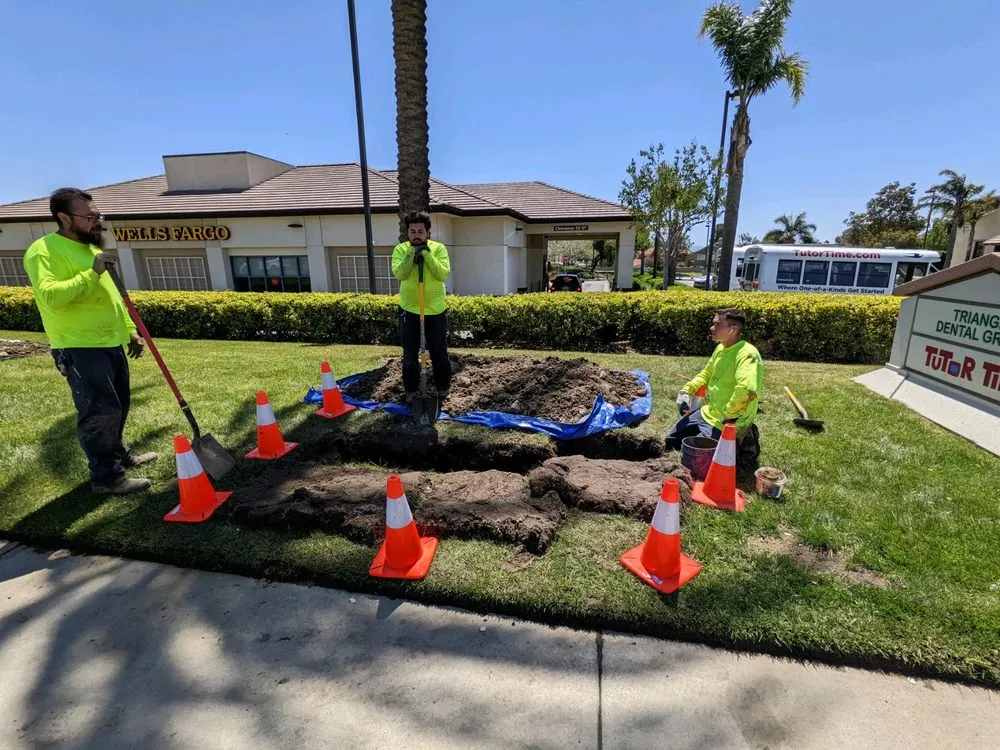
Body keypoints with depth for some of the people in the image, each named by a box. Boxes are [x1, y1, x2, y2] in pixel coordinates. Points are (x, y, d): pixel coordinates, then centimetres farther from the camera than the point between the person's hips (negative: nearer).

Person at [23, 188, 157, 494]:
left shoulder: (92, 248, 16)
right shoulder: (44, 251, -12)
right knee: (100, 413, -5)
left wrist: (130, 331, 18)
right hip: (79, 349, -8)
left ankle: (119, 455, 35)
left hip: (111, 343, 9)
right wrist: (91, 273, -28)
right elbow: (50, 297, -27)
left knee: (118, 408, 17)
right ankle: (106, 477, 7)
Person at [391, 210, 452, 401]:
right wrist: (412, 253, -26)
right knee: (409, 353, 10)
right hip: (409, 310, 1)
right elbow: (399, 273, -19)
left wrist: (426, 254, -22)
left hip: (435, 310, -1)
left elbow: (443, 274, -20)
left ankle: (443, 387, 28)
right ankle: (411, 389, 25)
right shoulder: (400, 249, -3)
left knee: (439, 352, 10)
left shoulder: (438, 248, -5)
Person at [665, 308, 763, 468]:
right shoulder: (720, 348, 5)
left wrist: (729, 415, -29)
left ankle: (739, 446, 7)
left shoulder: (747, 354, -25)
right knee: (672, 440, 15)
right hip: (707, 412, 9)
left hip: (728, 423, -9)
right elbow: (706, 374, 22)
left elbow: (746, 390, -42)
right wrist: (686, 390, 7)